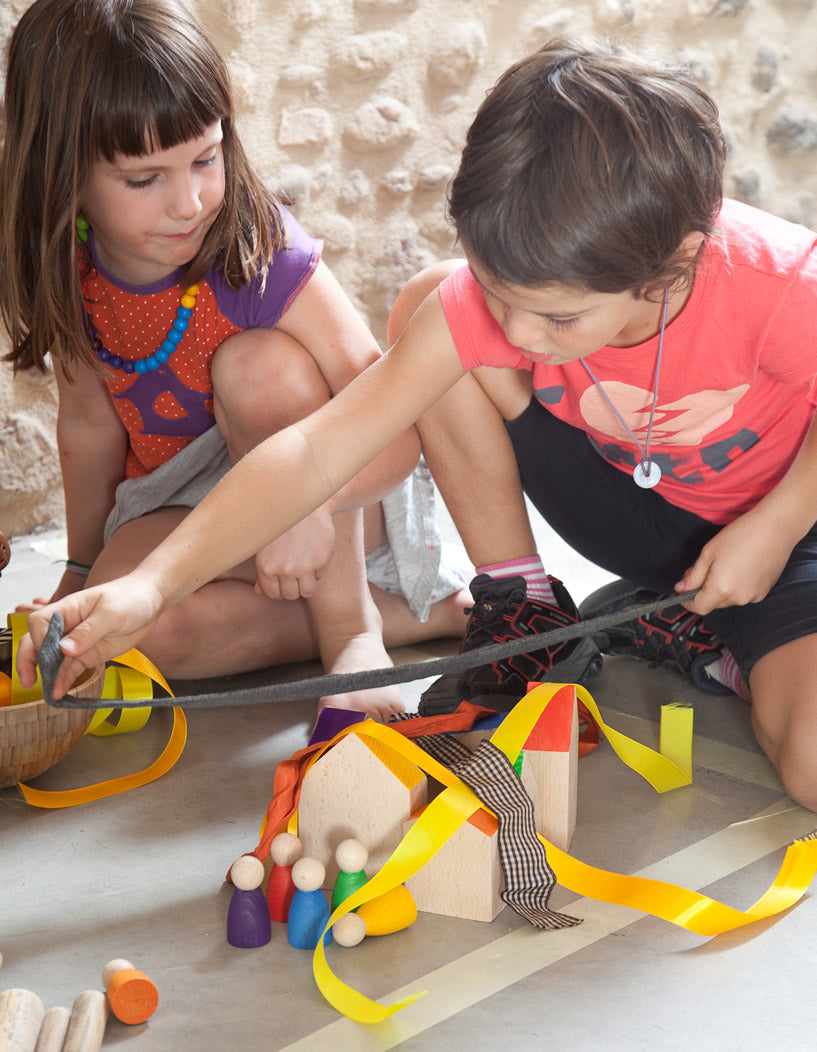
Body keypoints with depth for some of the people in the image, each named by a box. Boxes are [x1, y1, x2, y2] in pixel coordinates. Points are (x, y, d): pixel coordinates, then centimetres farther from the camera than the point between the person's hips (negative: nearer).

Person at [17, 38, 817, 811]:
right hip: (640, 512, 3)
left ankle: (714, 638, 3)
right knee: (425, 301, -19)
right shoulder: (489, 298, -26)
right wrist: (153, 584, -39)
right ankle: (522, 616, -5)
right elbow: (320, 447, -30)